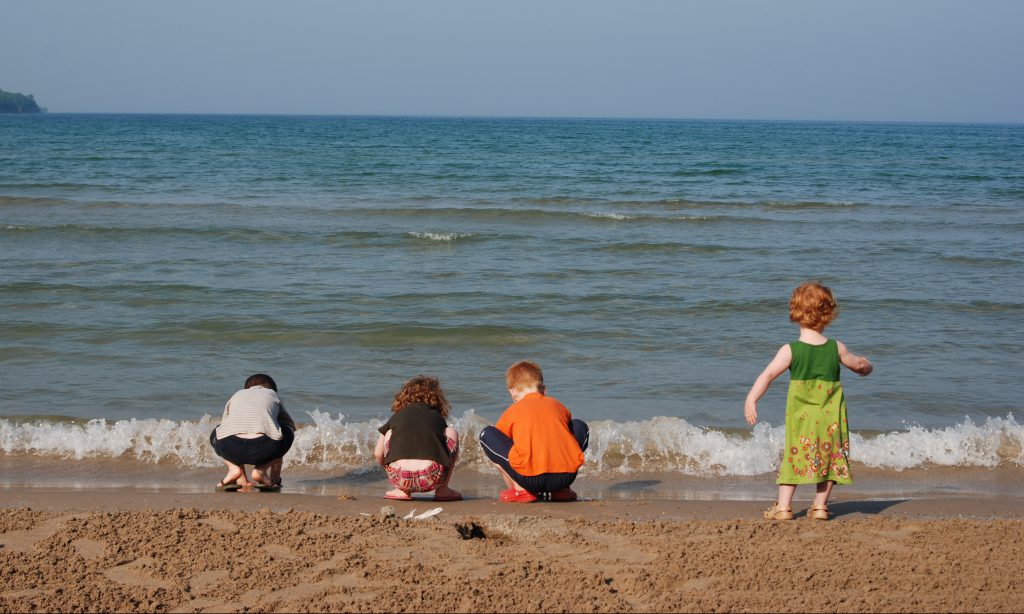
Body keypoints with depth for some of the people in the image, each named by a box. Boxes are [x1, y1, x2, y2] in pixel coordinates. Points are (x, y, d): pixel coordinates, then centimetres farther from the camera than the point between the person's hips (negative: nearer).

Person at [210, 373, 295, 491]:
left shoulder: (236, 396, 35)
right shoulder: (273, 395, 32)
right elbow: (291, 424, 44)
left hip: (230, 447, 2)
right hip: (263, 447, -2)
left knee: (216, 435, 38)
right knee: (288, 432, 32)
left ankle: (234, 468, 11)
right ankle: (261, 469, 12)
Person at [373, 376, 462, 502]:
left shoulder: (397, 417, 22)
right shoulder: (437, 418, 23)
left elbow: (377, 454, 25)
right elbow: (452, 455, 32)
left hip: (399, 478, 1)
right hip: (431, 479, -1)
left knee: (390, 433, 29)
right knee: (451, 433, 24)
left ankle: (401, 490, 21)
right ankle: (442, 490, 20)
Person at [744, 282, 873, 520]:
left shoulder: (790, 351, -8)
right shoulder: (836, 349, 0)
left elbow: (767, 375, -15)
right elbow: (859, 364, 17)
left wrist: (751, 400, -15)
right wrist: (866, 366, 40)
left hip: (801, 417, -2)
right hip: (831, 418, 2)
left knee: (794, 456, 5)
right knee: (829, 458, 13)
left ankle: (783, 505, 1)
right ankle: (820, 506, 14)